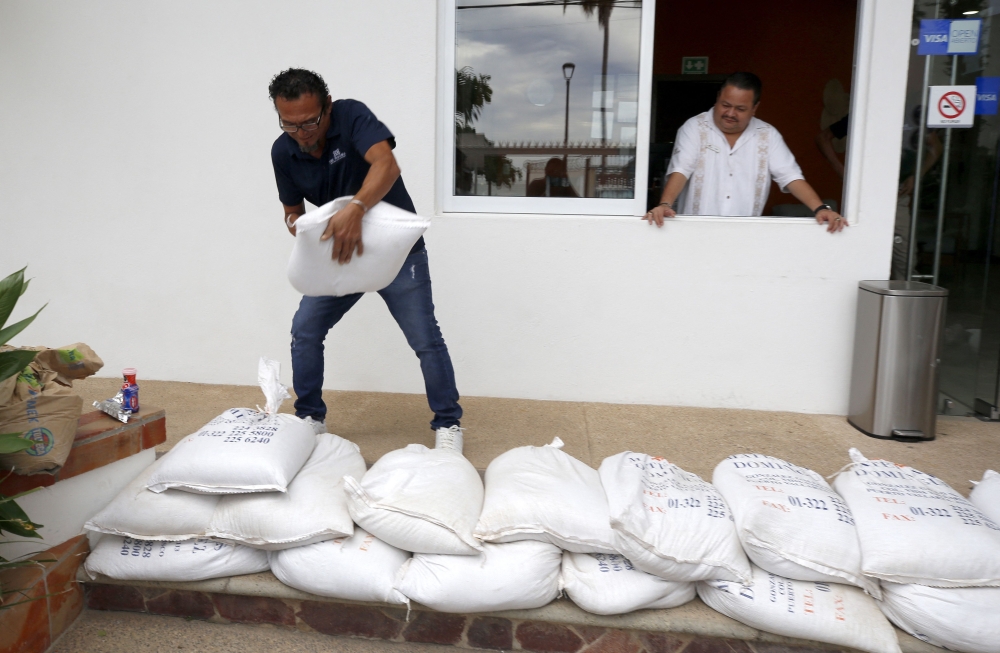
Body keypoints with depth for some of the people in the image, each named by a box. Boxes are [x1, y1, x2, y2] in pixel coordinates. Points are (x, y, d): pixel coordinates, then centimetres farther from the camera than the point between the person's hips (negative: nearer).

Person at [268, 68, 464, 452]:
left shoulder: (351, 116, -21)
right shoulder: (283, 152, -6)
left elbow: (386, 164, -38)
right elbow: (292, 210, 4)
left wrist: (356, 209, -55)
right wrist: (298, 225, -21)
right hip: (338, 254, 5)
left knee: (425, 340, -9)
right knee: (304, 331, 0)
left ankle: (448, 424, 8)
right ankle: (310, 419, 19)